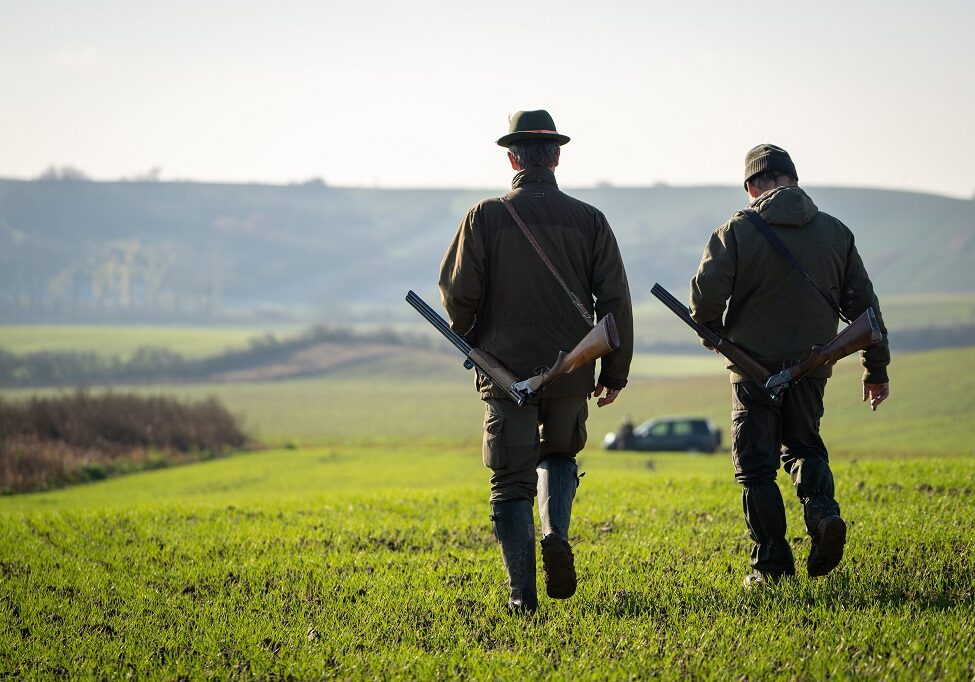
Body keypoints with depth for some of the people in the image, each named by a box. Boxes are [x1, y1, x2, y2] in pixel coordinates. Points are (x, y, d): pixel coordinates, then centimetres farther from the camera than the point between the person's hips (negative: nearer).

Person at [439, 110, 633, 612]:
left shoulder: (487, 216, -6)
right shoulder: (587, 219, -1)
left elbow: (458, 292, -8)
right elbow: (615, 300, -1)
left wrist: (469, 336, 14)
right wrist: (615, 371, 8)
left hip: (506, 366, -2)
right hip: (571, 367, 2)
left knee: (512, 480, 5)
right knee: (559, 453, 25)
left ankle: (522, 591, -3)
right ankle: (556, 534, -1)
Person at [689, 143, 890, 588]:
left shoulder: (737, 232, -7)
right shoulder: (836, 233, 4)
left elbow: (705, 296, -15)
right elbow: (863, 303, 6)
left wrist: (715, 333, 7)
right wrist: (876, 368, 14)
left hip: (754, 363, -3)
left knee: (756, 463, 6)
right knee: (803, 445, 22)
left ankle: (771, 563, 3)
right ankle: (823, 512, -6)